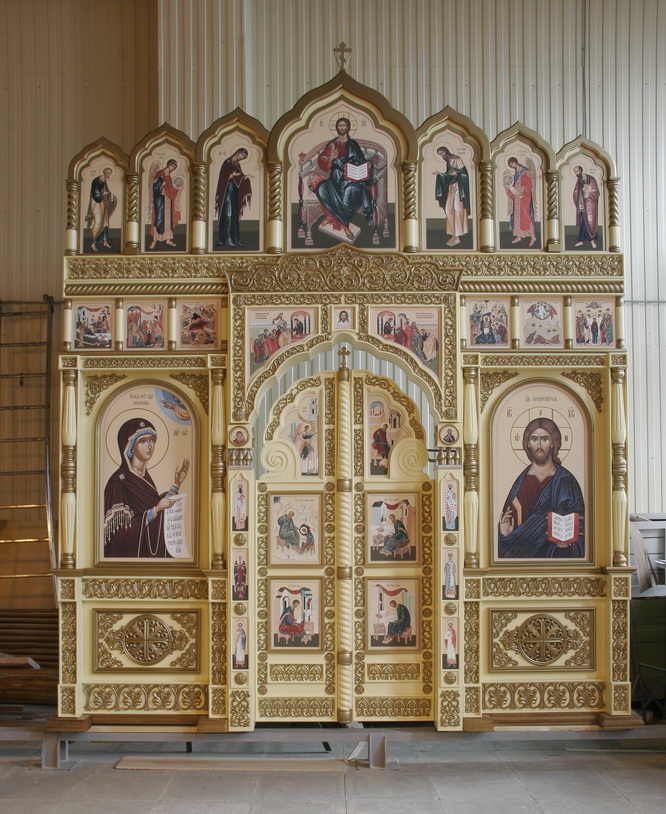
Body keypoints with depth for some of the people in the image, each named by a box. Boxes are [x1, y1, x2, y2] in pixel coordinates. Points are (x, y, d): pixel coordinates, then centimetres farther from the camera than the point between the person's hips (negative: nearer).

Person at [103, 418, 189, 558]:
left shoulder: (144, 476, 8)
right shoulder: (119, 482, -13)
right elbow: (120, 531, -16)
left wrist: (176, 484, 9)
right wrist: (156, 510, -19)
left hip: (153, 550, 7)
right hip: (132, 552, -7)